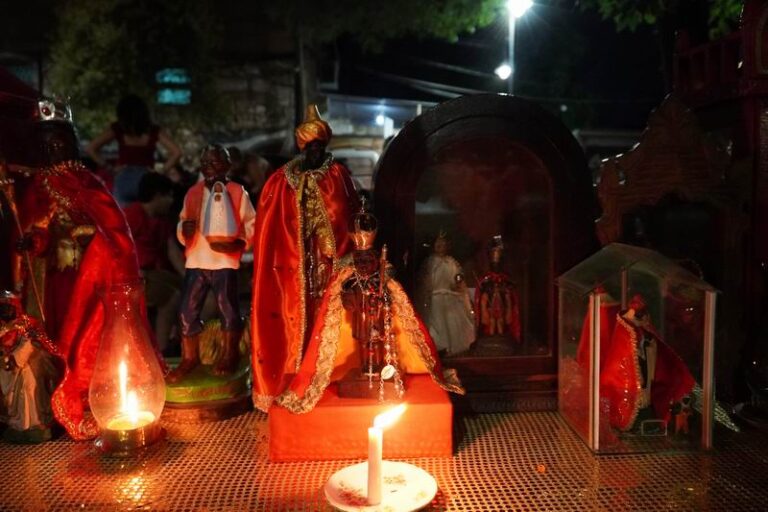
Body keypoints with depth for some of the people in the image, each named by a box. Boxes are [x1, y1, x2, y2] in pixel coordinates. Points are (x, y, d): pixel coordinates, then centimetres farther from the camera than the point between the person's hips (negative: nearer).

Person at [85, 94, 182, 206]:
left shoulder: (117, 129, 5)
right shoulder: (154, 131, 3)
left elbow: (90, 149, 5)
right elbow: (176, 152, -2)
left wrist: (109, 167, 8)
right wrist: (161, 172, 4)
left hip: (123, 178, 0)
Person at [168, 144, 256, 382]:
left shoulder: (237, 192, 1)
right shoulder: (193, 193, 11)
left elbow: (250, 224, 1)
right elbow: (182, 222, 18)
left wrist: (239, 243, -16)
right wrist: (184, 230, -5)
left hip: (224, 261, -3)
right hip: (196, 261, 4)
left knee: (228, 309, 2)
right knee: (188, 310, 4)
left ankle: (229, 356, 20)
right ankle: (189, 358, 19)